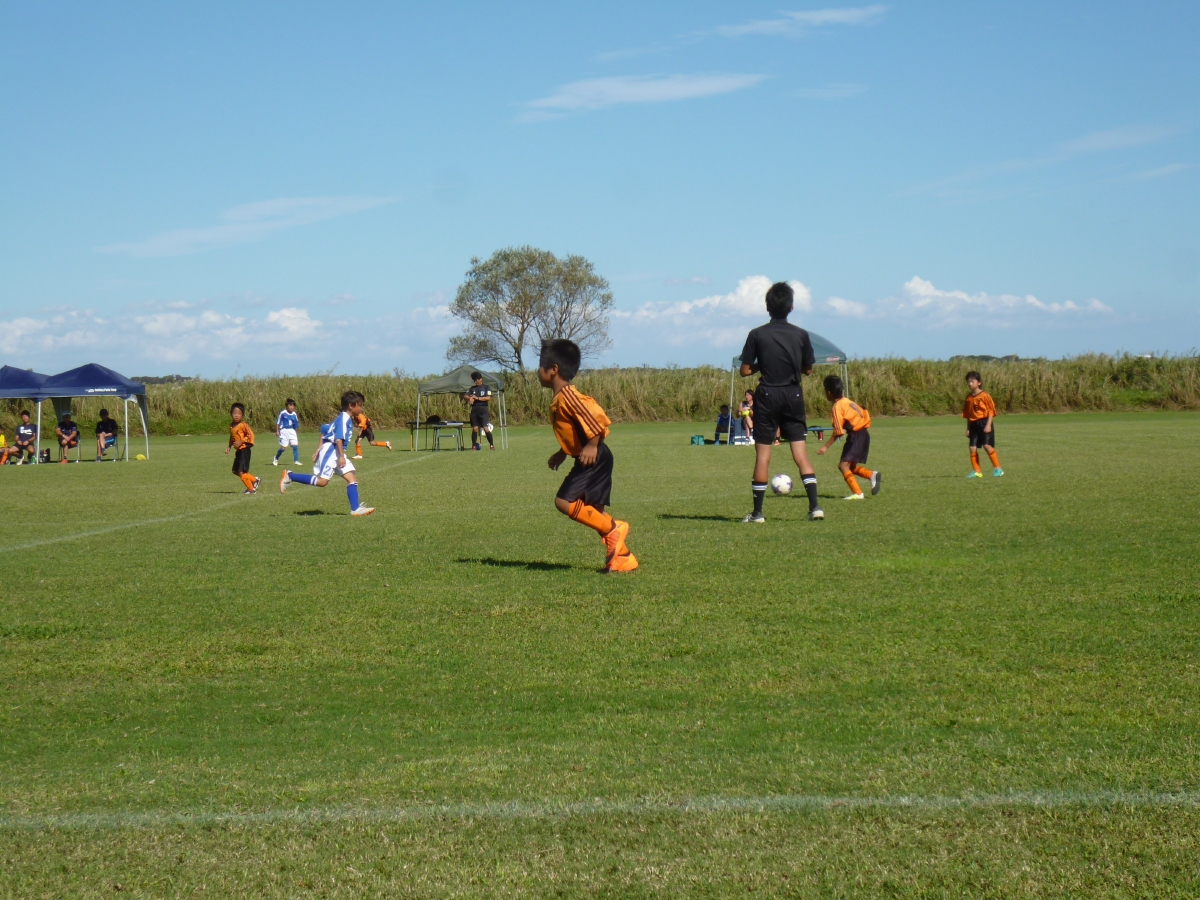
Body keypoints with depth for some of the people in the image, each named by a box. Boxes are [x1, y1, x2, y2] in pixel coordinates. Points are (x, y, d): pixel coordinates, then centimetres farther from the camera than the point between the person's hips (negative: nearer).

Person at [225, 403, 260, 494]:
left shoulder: (243, 425, -15)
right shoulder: (231, 426, 9)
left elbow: (250, 435, -19)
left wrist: (241, 442, -24)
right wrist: (229, 447, 11)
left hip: (244, 450, -9)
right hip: (238, 451, 9)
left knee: (241, 472, -9)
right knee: (236, 471, 13)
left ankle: (251, 489, 5)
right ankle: (254, 481, 26)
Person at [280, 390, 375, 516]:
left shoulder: (347, 419, 19)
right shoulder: (344, 418, -11)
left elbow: (325, 429, 24)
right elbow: (339, 438, -22)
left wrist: (320, 448, 24)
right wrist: (341, 456, -24)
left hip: (337, 453, 10)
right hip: (330, 450, -10)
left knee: (352, 478, 1)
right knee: (322, 481, -15)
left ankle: (355, 509, -4)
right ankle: (289, 476, -5)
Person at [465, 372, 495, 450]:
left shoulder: (486, 387, 4)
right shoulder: (472, 388, 14)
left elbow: (488, 397, -9)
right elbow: (466, 396, 6)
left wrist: (477, 398, -15)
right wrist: (470, 398, -17)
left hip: (483, 409, -4)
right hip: (474, 409, 4)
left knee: (485, 428, -12)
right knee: (475, 428, 2)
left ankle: (492, 445, -6)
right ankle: (474, 445, 8)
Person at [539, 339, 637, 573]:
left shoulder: (567, 396, -17)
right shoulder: (559, 400, 15)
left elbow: (595, 415, -27)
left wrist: (592, 445, -24)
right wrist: (562, 453, 25)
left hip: (593, 458, -10)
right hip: (588, 460, 10)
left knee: (565, 502, -15)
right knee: (593, 511, 11)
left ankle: (613, 528, -8)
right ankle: (622, 557, 12)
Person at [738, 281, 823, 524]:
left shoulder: (757, 335, -6)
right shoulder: (801, 335, -1)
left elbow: (745, 371, -5)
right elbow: (808, 369, 8)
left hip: (767, 397, -2)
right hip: (793, 397, 2)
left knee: (762, 455, 2)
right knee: (801, 453, 4)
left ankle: (757, 512, 4)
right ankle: (814, 506, -5)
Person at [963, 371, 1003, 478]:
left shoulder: (984, 395, -6)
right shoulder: (969, 398, 10)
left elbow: (991, 411, -7)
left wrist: (988, 425, -15)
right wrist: (968, 429, 14)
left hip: (984, 423, -6)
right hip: (973, 425, 6)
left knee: (987, 446, -14)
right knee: (973, 448, 0)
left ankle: (998, 468, -4)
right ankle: (976, 471, 7)